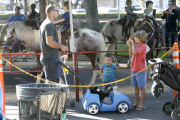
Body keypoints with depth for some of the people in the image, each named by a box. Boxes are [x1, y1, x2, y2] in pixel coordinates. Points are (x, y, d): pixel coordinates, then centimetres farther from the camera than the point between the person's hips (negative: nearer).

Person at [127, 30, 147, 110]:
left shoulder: (143, 46, -13)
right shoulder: (135, 45, 11)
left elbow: (134, 53, -25)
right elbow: (131, 55, 12)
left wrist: (132, 43, -14)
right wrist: (130, 46, 5)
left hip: (140, 70, -8)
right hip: (133, 69, 8)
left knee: (141, 87, -1)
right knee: (136, 87, 14)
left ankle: (142, 104, 4)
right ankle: (136, 103, 23)